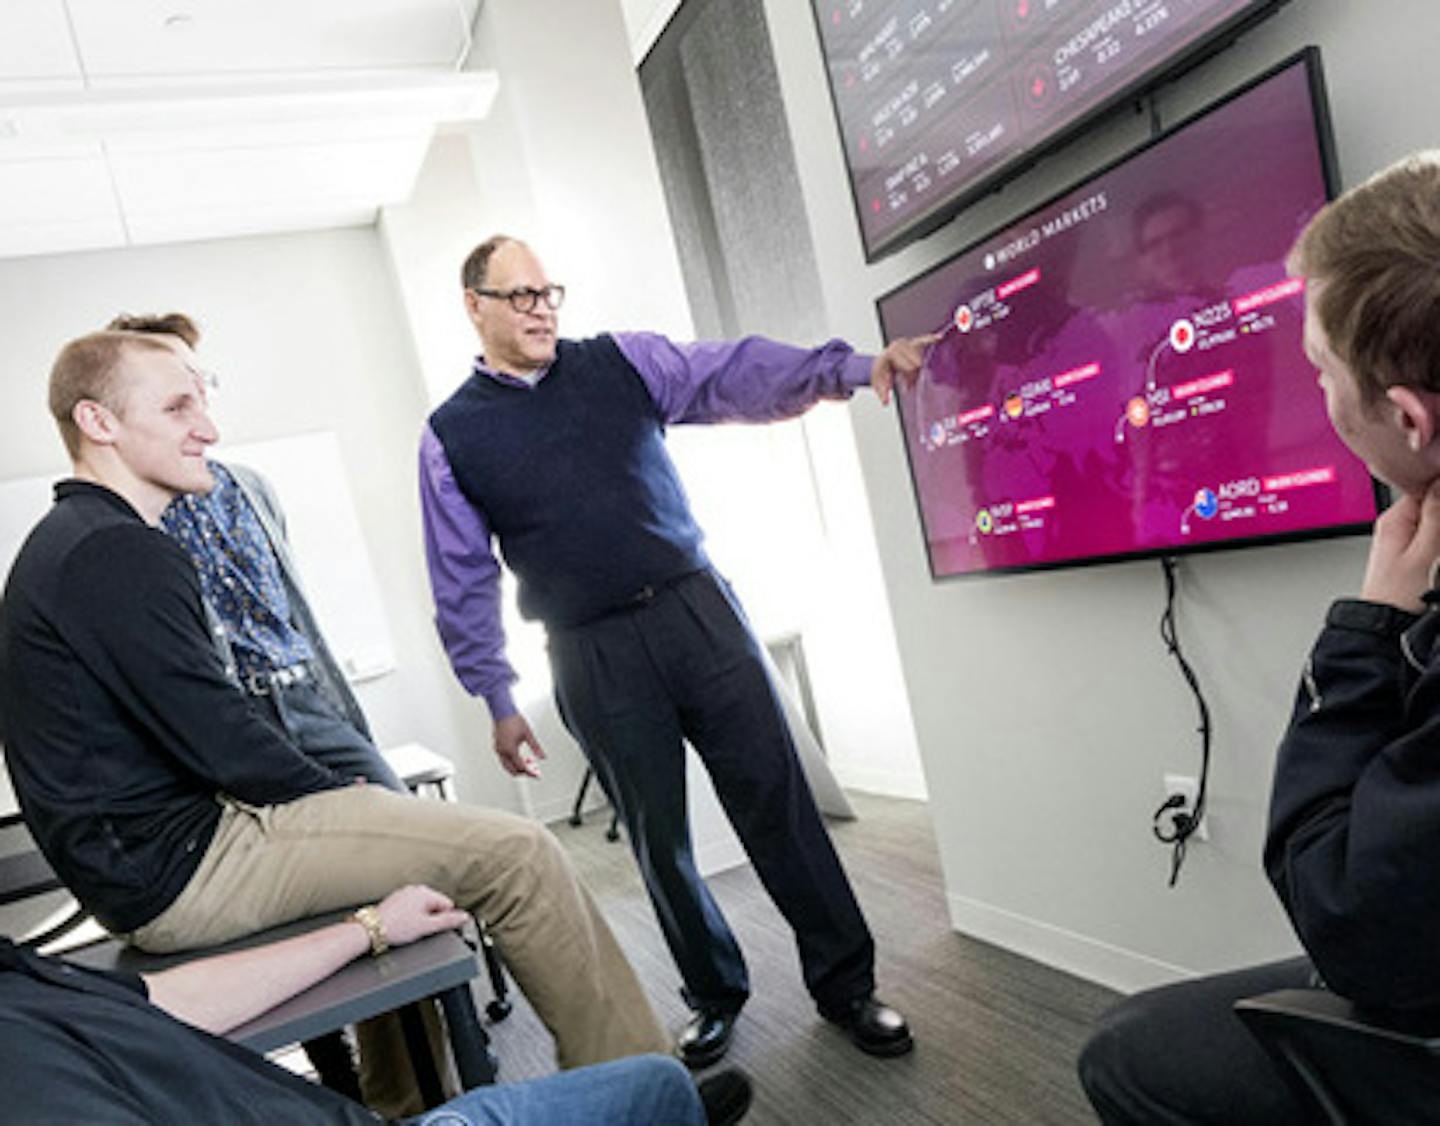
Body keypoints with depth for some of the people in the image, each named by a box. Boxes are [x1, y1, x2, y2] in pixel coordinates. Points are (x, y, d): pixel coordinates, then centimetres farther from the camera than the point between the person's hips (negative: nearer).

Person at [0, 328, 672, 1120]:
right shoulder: (117, 551, -19)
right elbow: (222, 745, -21)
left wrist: (343, 790, 9)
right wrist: (341, 790, -4)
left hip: (143, 866, 11)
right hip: (181, 871, -11)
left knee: (395, 824, 26)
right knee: (515, 852, -12)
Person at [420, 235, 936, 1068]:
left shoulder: (621, 363, 7)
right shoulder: (452, 436, 5)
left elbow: (733, 374, -6)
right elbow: (464, 585, 5)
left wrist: (854, 367, -20)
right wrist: (499, 701, 3)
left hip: (698, 608, 1)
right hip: (593, 657, 0)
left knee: (775, 796, 1)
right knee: (658, 836, 10)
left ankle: (845, 983, 18)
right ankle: (716, 997, 32)